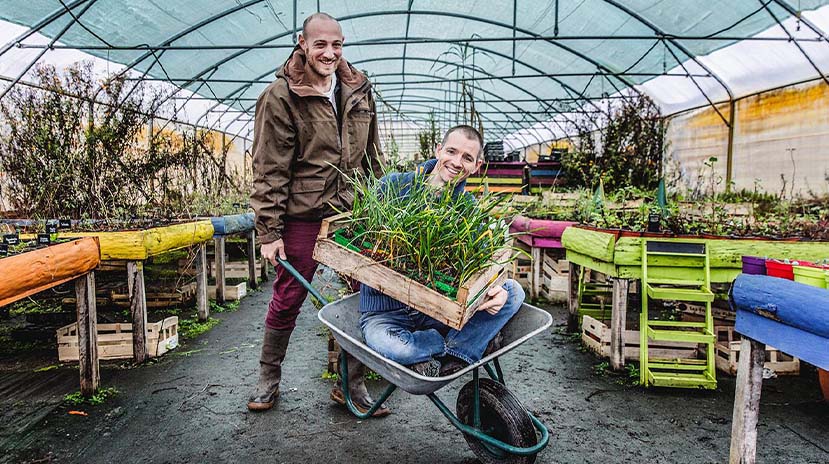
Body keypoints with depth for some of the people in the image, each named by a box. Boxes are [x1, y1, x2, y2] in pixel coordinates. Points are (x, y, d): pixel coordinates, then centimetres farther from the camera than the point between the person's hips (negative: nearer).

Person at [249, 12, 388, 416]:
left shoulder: (359, 90, 9)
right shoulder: (280, 96, -6)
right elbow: (269, 170, -8)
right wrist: (269, 231, -11)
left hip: (354, 214, 4)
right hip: (302, 216, -4)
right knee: (287, 299, 8)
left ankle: (352, 383, 22)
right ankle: (268, 379, 30)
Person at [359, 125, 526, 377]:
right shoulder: (394, 184, -4)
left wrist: (492, 291, -24)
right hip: (385, 310, -3)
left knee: (513, 291, -13)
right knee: (390, 346, -37)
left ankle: (452, 359, -21)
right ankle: (468, 342, -11)